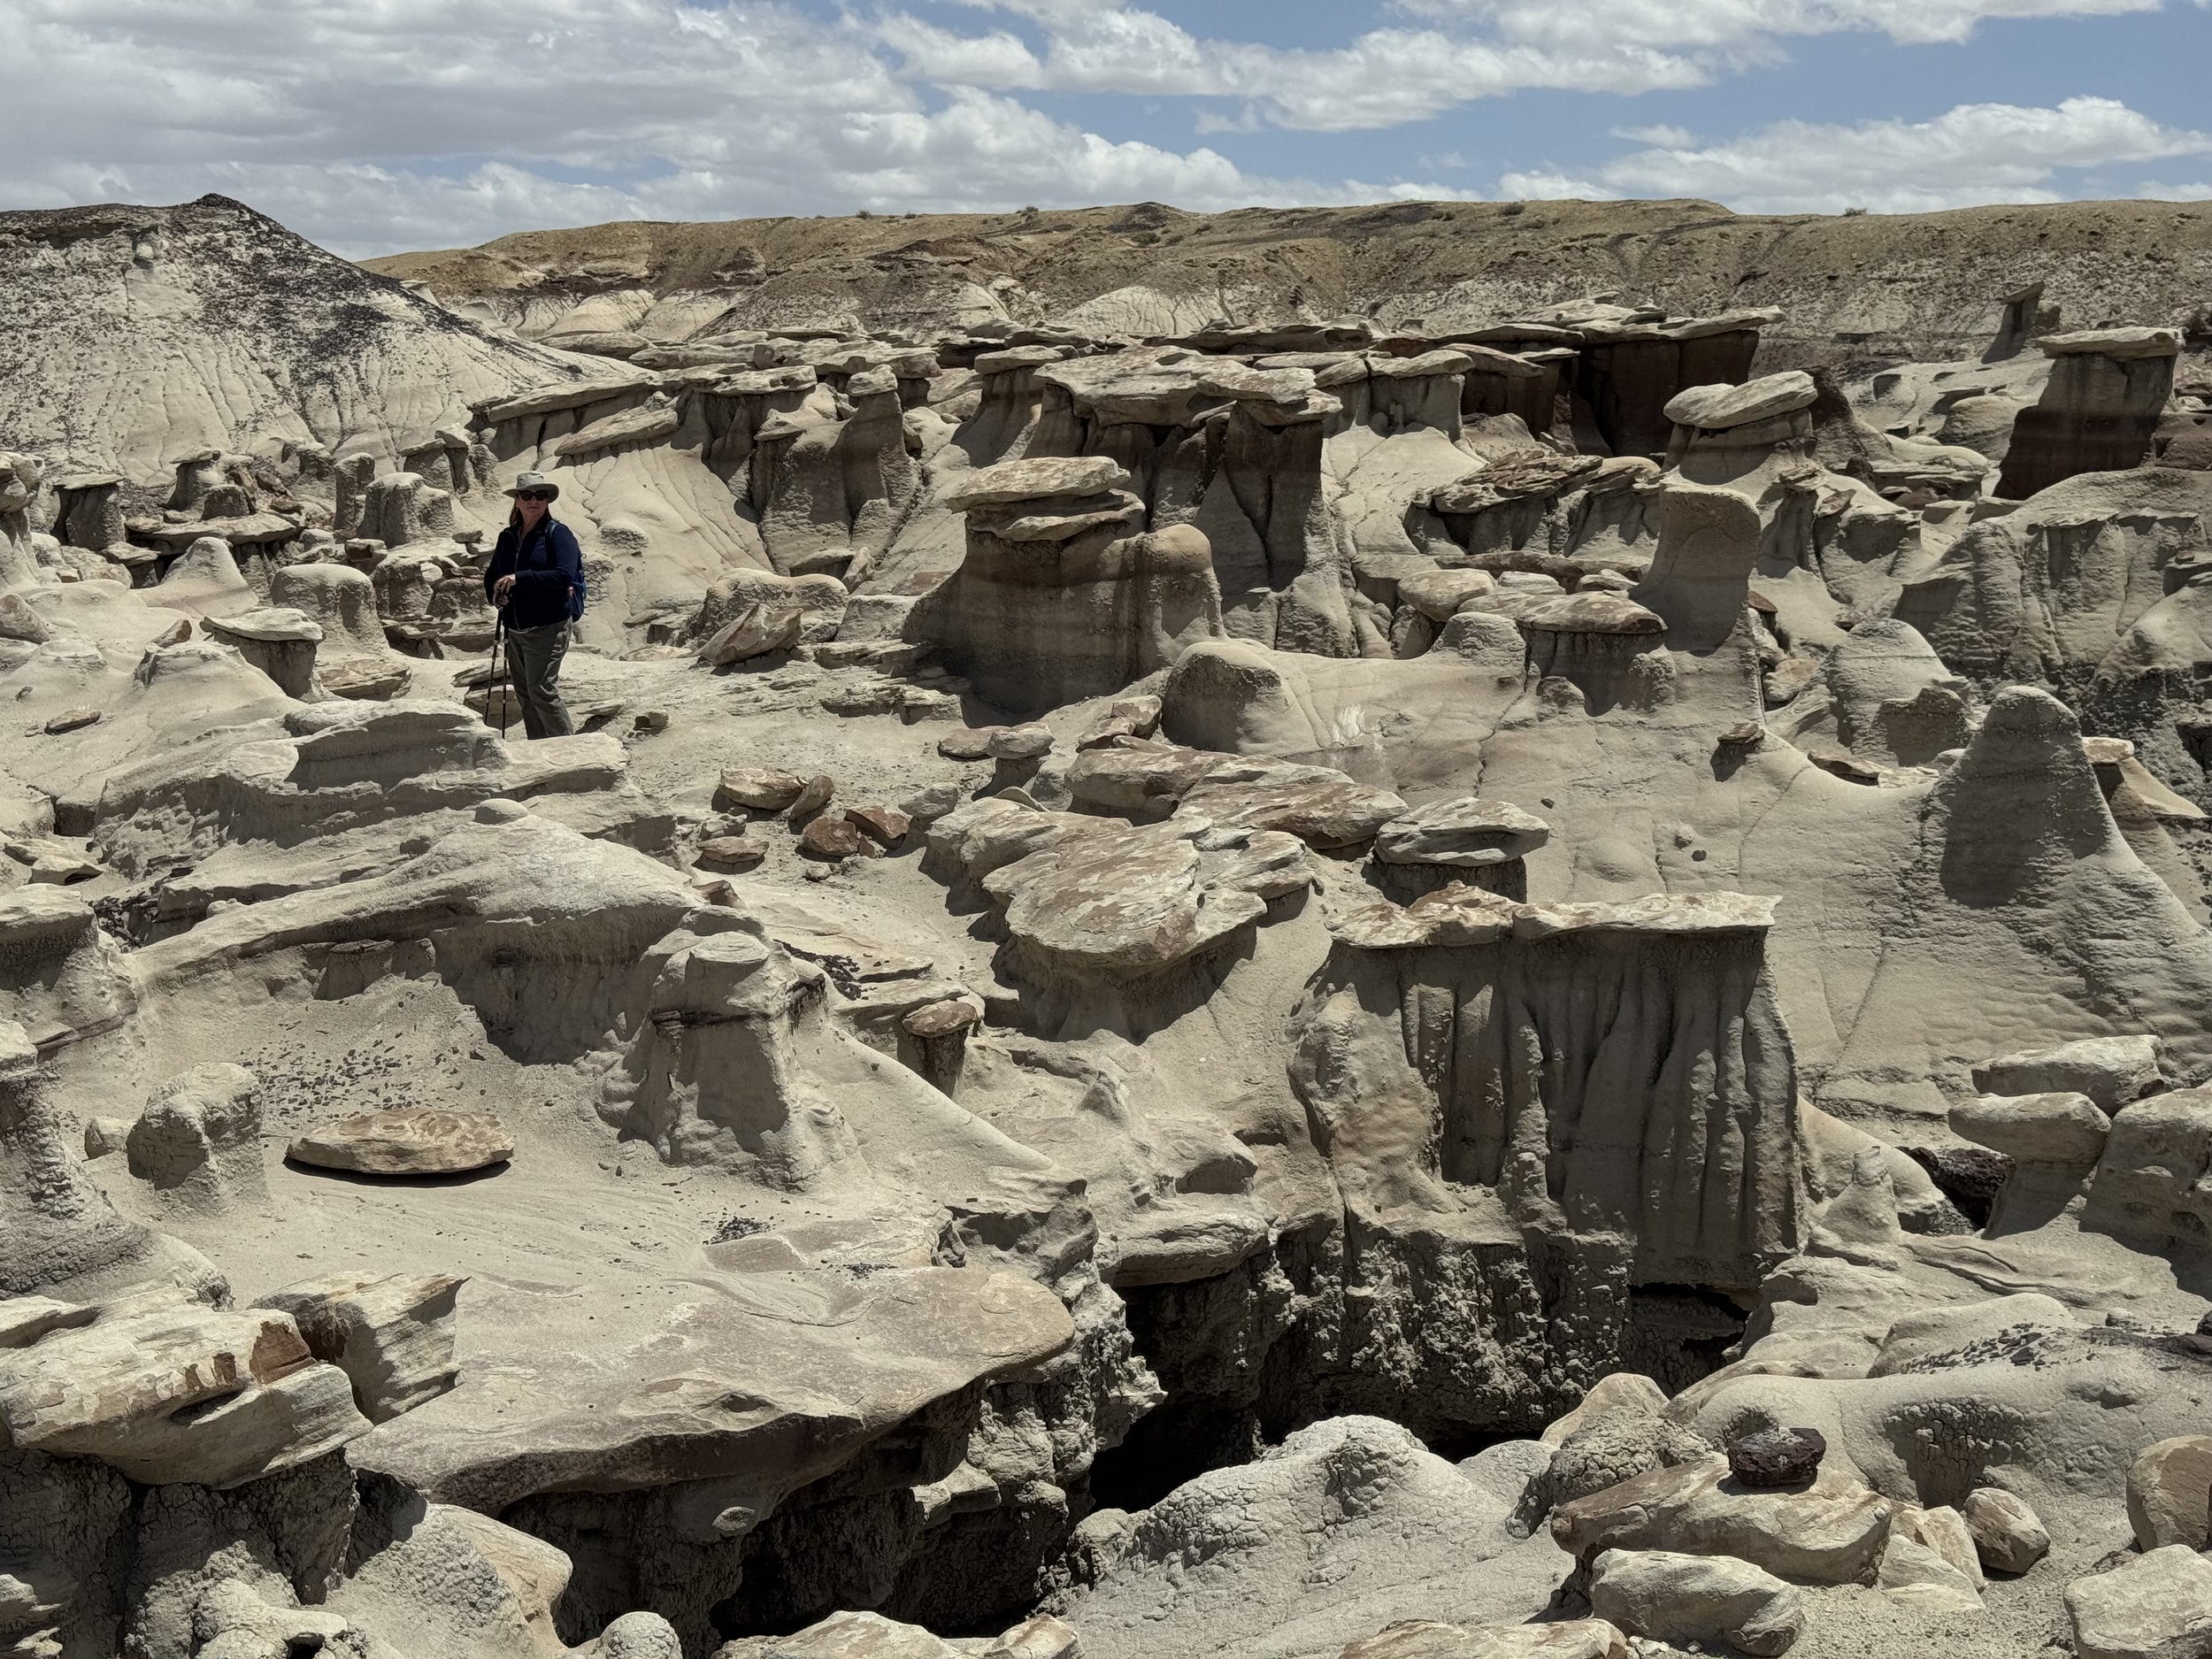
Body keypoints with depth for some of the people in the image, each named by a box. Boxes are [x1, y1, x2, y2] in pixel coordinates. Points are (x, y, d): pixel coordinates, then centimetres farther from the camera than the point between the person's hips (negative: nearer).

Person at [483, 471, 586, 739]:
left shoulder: (558, 534, -6)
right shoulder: (508, 537, 13)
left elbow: (565, 575, -20)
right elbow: (492, 575, 23)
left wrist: (520, 579, -22)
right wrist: (495, 594, -1)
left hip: (548, 627, -7)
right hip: (515, 628, 7)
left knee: (542, 690, -13)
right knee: (524, 693, 9)